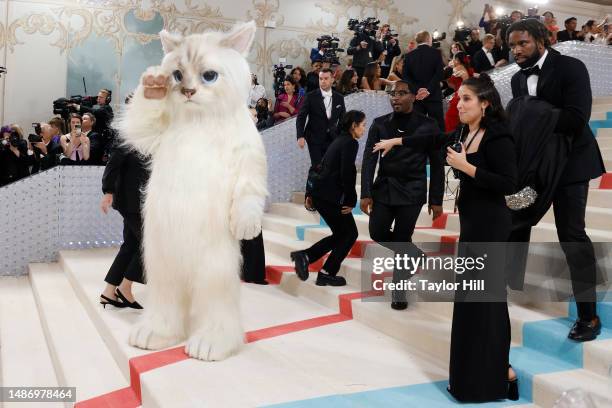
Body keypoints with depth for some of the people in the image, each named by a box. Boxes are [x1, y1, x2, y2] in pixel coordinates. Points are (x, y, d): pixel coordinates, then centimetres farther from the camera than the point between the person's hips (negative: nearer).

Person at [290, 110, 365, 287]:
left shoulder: (339, 140, 18)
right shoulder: (350, 142, -10)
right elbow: (347, 174, -18)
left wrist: (311, 194, 20)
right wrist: (350, 201, -10)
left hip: (321, 194, 9)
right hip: (331, 197, -9)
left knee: (340, 234, 17)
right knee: (350, 234, 6)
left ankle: (304, 256, 7)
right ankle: (327, 274, 8)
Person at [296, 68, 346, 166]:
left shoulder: (339, 98, 6)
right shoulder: (311, 96, -3)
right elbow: (301, 117, -4)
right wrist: (300, 136, -15)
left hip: (332, 139, 3)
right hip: (315, 139, -2)